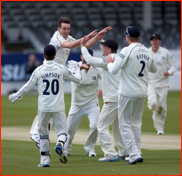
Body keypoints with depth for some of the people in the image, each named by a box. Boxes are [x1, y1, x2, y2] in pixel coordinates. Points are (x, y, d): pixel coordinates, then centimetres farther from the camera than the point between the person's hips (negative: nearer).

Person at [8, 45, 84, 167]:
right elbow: (78, 79, 8)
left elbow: (28, 87, 2)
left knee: (43, 132, 15)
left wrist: (15, 96, 16)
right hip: (58, 107, 0)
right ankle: (60, 144, -30)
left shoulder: (39, 70, -2)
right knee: (63, 131, 5)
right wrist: (76, 68, 29)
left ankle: (45, 160, 10)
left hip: (43, 107, 1)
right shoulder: (61, 68, -1)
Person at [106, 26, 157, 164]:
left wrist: (109, 62, 4)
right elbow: (153, 69, 23)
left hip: (128, 93, -6)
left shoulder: (127, 51, -15)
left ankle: (135, 154, -11)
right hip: (142, 92, 6)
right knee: (136, 123, 19)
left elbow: (114, 70, -17)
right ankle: (137, 153, 19)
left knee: (125, 124, 0)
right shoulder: (147, 52, 6)